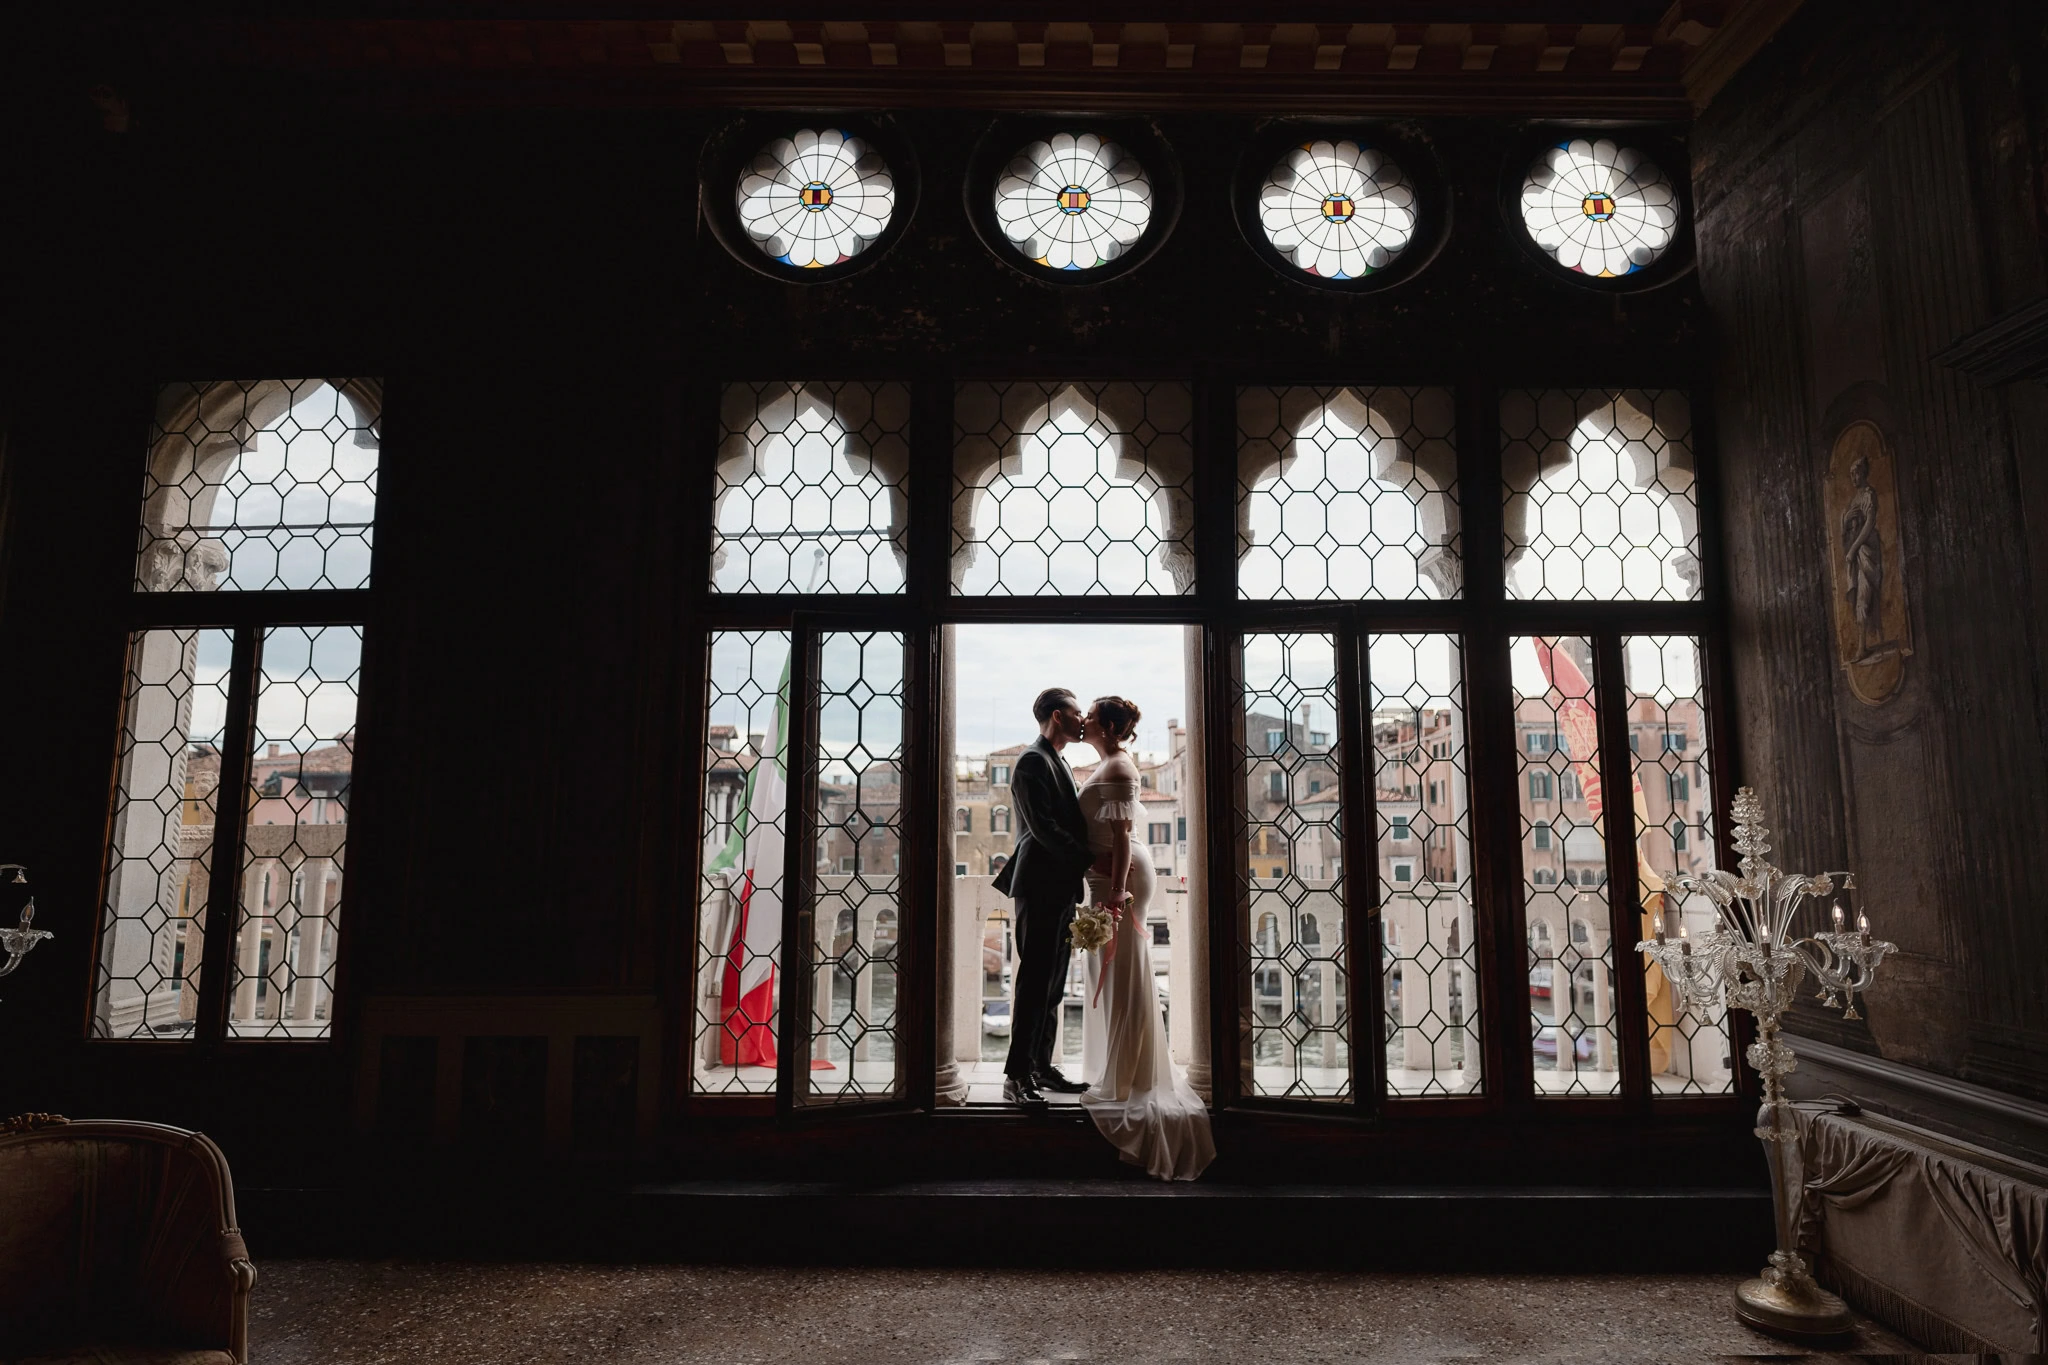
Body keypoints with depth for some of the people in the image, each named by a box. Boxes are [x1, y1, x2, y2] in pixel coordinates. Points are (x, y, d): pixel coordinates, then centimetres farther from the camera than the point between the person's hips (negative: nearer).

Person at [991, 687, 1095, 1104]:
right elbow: (1043, 828, -19)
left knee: (1052, 985, 12)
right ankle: (1016, 1075, -2)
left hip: (1060, 887, 10)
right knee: (1035, 982, -7)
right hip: (1041, 886, -10)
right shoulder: (1033, 761, -11)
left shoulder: (1057, 762, 20)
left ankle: (1041, 1067, 20)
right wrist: (1093, 860, -18)